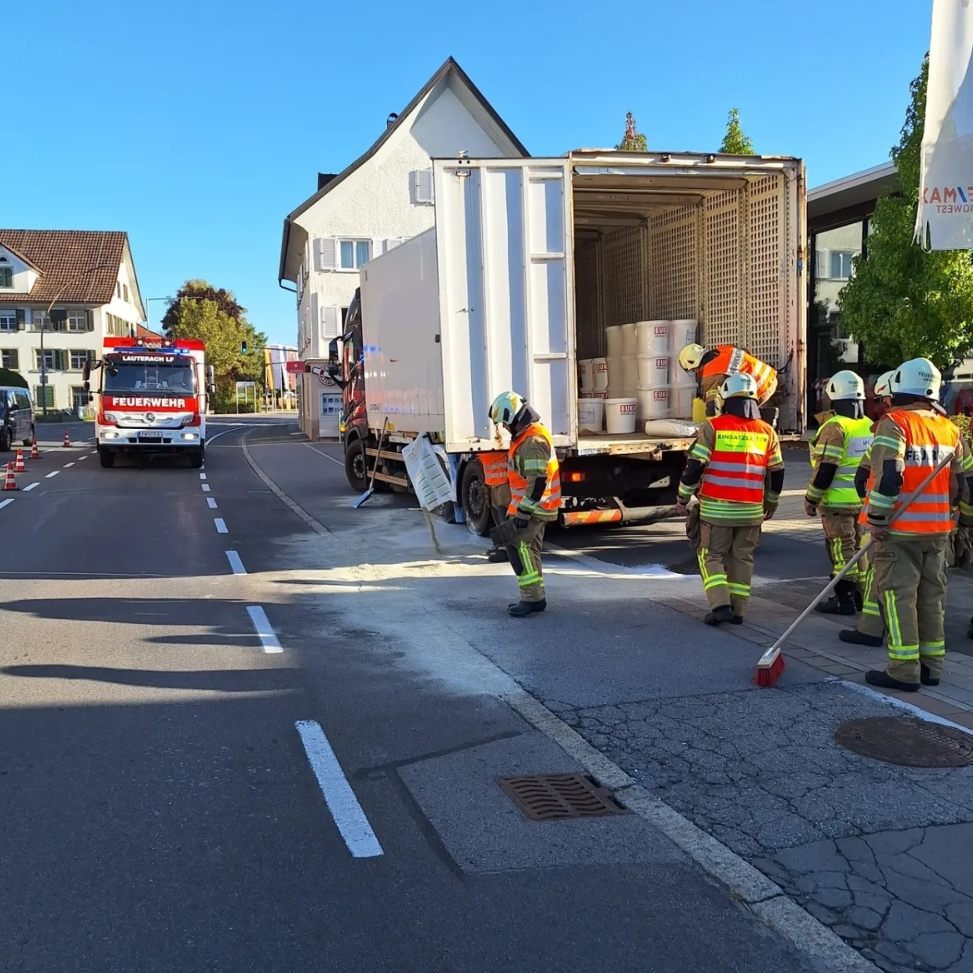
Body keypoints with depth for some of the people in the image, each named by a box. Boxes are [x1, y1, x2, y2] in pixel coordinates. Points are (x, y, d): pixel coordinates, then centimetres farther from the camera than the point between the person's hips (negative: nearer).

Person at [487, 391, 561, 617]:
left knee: (516, 543, -15)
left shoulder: (533, 441, -21)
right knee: (528, 549, 15)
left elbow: (538, 482, -26)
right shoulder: (525, 436, 14)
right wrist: (518, 509, 27)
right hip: (533, 506, 11)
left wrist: (521, 516, -27)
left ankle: (532, 597, -13)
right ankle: (535, 598, 23)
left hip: (534, 506, -11)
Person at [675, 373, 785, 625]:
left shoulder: (712, 427, -7)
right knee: (742, 559, 13)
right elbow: (776, 473, 12)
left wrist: (683, 498, 3)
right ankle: (738, 610, 15)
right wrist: (771, 503, 26)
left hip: (716, 509, -3)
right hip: (751, 510, 3)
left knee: (712, 556, 7)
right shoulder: (767, 432, 5)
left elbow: (695, 466, -9)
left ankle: (721, 605, -6)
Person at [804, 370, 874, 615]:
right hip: (864, 500, 8)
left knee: (841, 549, -3)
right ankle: (860, 593, 24)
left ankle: (844, 599, 0)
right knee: (858, 546, 16)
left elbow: (825, 469, -19)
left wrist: (811, 499, -10)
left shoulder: (835, 427, -16)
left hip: (837, 502, -7)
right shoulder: (871, 426, 9)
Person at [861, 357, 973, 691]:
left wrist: (876, 520, -13)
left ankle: (904, 671, 0)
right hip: (938, 529, 7)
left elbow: (887, 476, -21)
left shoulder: (894, 423, -13)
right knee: (931, 597, 14)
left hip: (900, 529, -7)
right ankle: (931, 667, 23)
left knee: (898, 596, -2)